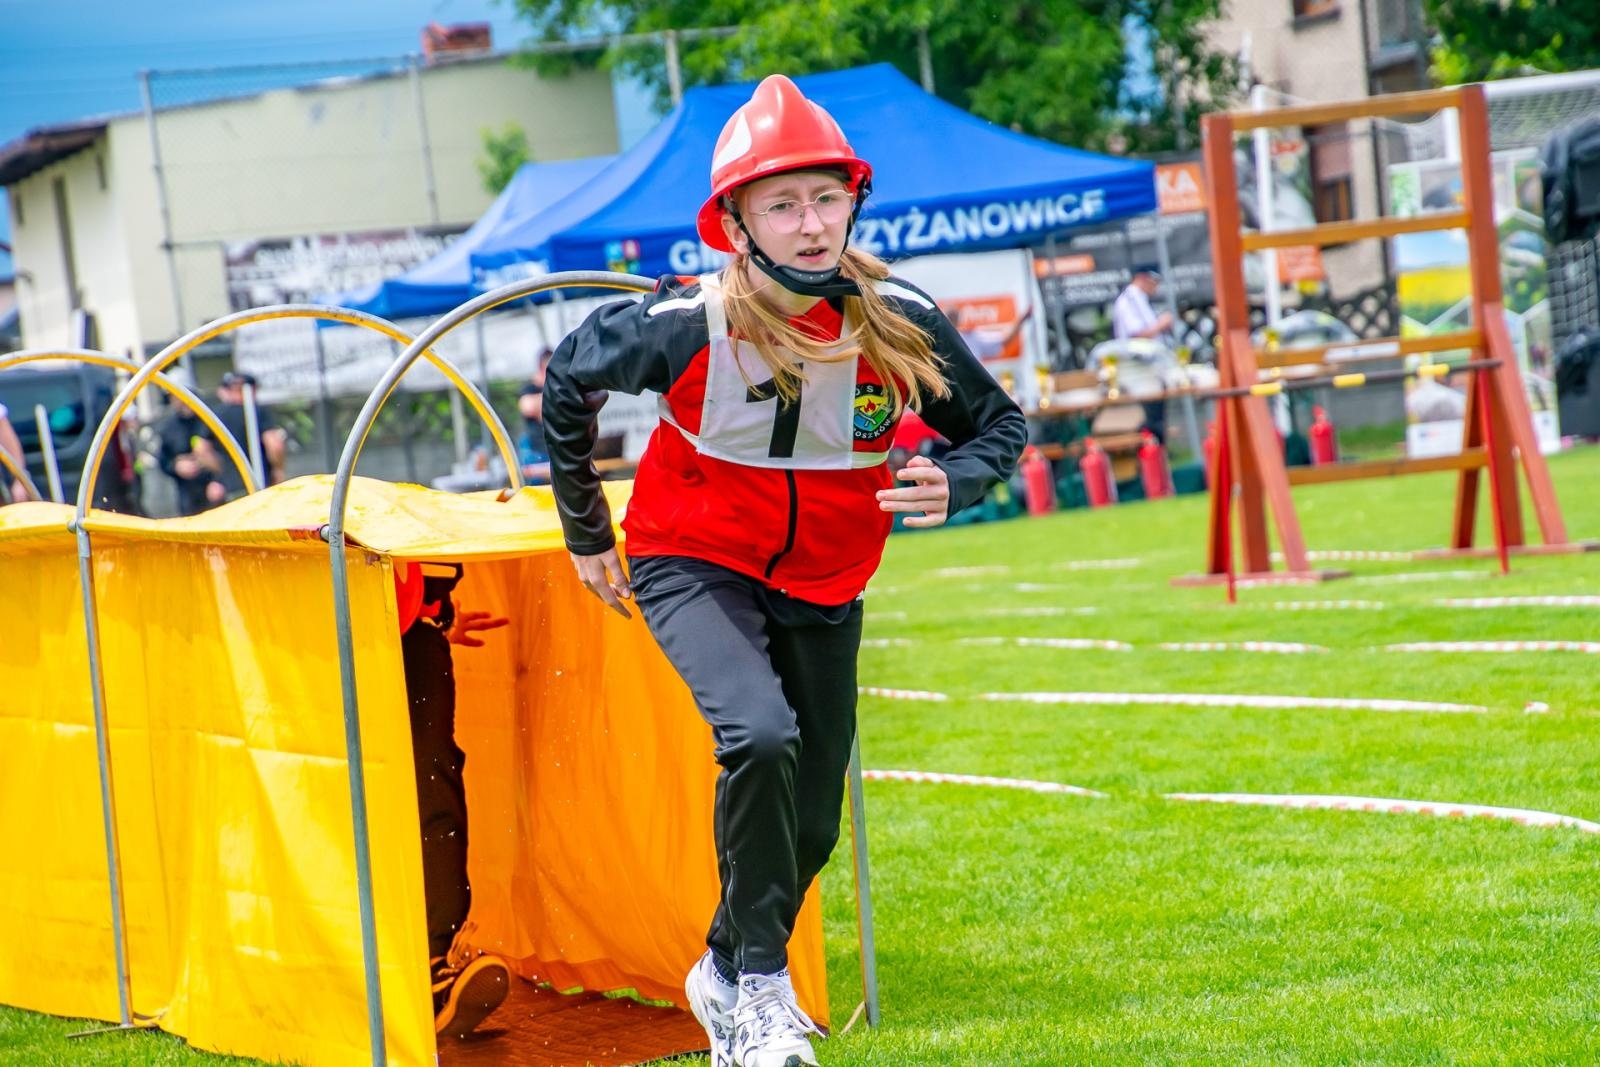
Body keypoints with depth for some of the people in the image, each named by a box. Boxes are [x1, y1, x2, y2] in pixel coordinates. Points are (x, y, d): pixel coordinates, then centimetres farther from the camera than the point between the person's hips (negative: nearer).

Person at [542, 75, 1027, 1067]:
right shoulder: (686, 324, -23)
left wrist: (951, 485, -24)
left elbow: (999, 422, -1)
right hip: (694, 563, -4)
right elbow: (569, 379, -3)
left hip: (824, 585, 4)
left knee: (812, 824, 9)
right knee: (760, 734, -30)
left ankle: (725, 974, 37)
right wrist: (586, 531, 6)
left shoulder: (900, 320, -18)